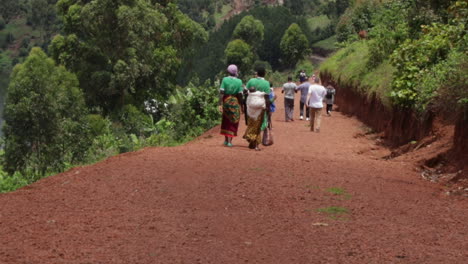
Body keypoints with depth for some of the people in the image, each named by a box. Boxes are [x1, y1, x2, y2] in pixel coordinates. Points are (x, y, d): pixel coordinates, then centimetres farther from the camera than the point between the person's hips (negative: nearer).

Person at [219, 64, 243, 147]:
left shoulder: (225, 80, -6)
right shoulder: (239, 81, -8)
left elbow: (221, 93, -11)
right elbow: (240, 95, -9)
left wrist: (220, 104, -10)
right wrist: (242, 106, 2)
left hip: (226, 101, 2)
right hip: (235, 102, -2)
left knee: (226, 121, 18)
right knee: (233, 122, 7)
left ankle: (226, 140, 22)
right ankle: (229, 141, 1)